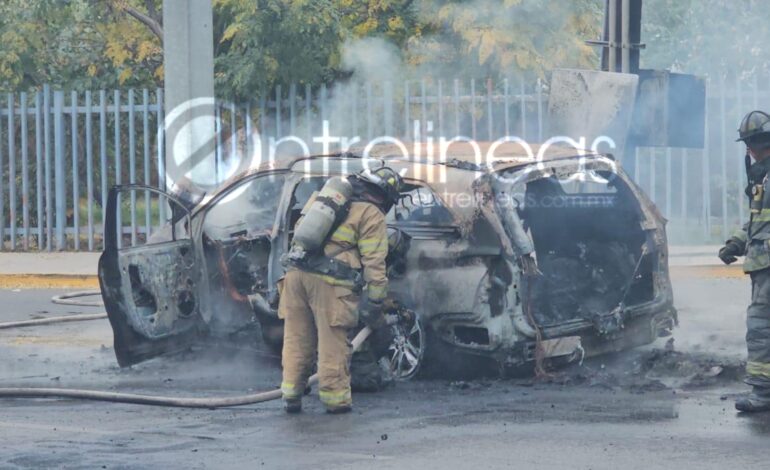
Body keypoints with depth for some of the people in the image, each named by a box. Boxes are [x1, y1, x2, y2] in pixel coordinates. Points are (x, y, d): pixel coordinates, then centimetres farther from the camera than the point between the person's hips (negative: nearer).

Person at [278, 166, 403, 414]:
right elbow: (374, 265, -4)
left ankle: (291, 395, 14)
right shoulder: (373, 216, 3)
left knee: (297, 340, 12)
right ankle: (335, 397, 5)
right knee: (332, 342, 2)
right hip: (329, 281, -6)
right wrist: (374, 305, -2)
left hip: (296, 272, 6)